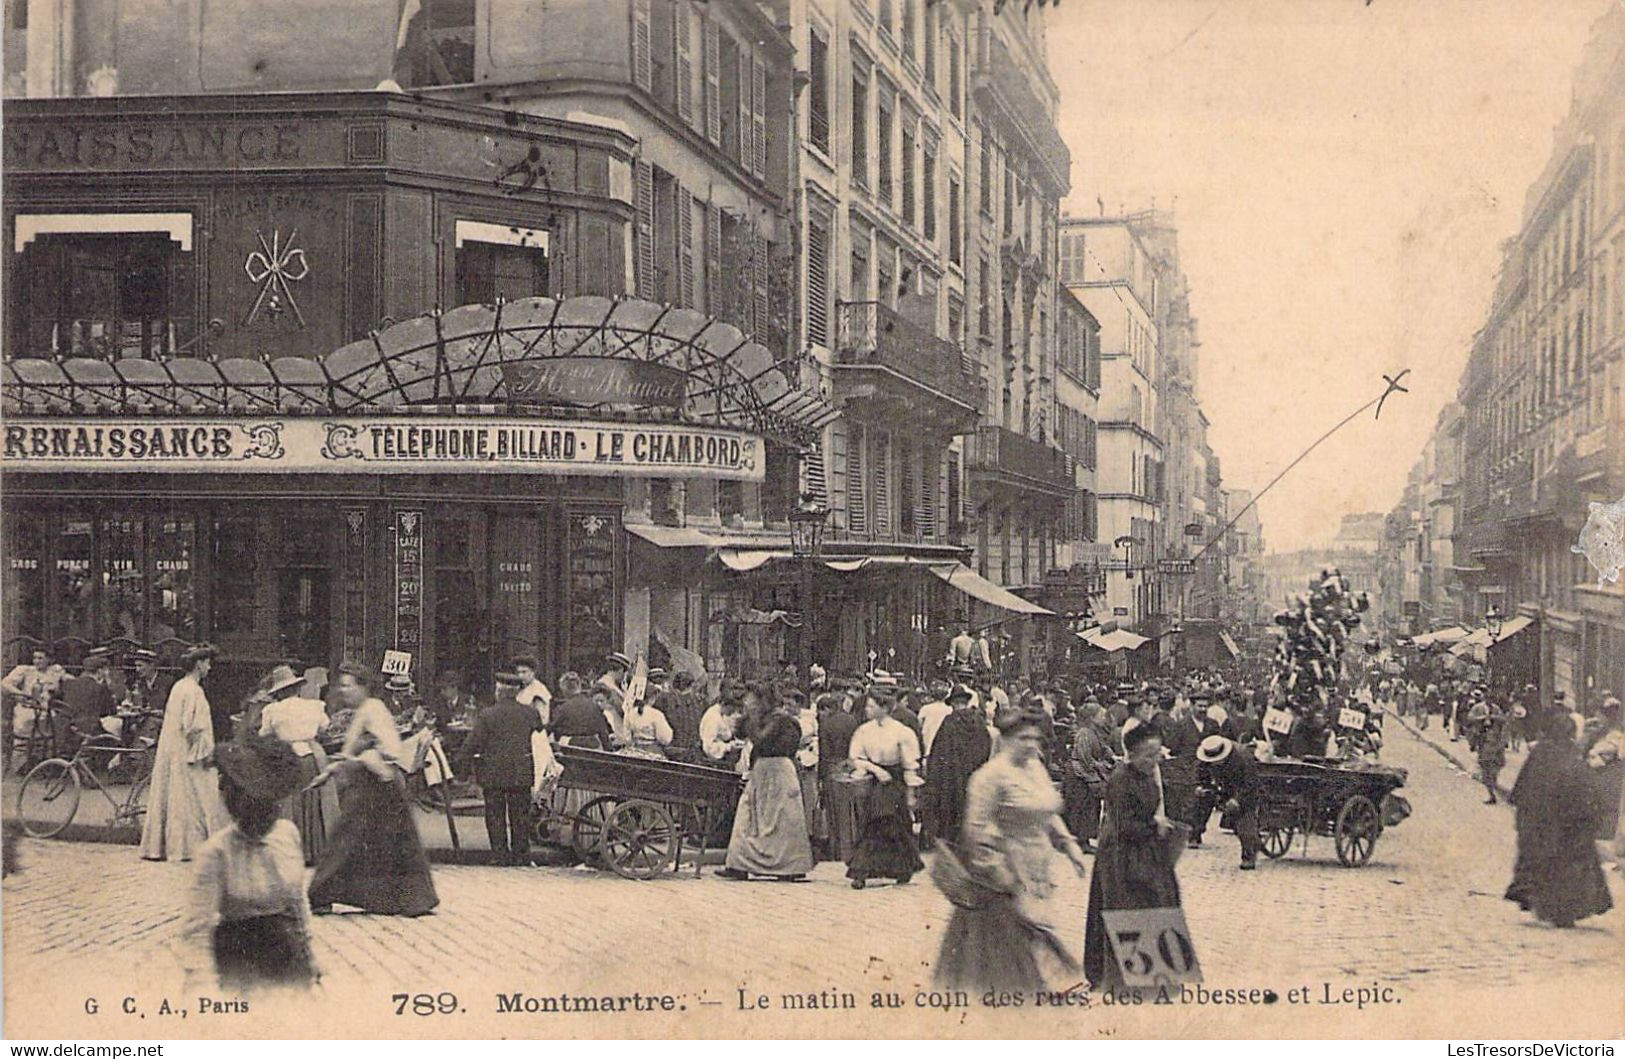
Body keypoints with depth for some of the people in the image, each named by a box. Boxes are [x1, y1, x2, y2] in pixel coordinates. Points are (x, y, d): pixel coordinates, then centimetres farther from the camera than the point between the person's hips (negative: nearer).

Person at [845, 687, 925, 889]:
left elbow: (910, 766, -5)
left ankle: (904, 871, 22)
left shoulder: (901, 732, -9)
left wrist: (910, 795, -4)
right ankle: (861, 873, -1)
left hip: (895, 784, -3)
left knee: (897, 830, 4)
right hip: (872, 785, 3)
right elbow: (856, 759, 4)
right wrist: (874, 769, -13)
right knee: (869, 829, -2)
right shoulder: (863, 731, 1)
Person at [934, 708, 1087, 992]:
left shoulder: (1036, 767, 11)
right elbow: (977, 825, -18)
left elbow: (1049, 815, 22)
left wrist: (1068, 844, 12)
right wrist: (996, 870, -20)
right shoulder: (992, 774, -15)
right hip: (1008, 870, -8)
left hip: (1036, 870, 8)